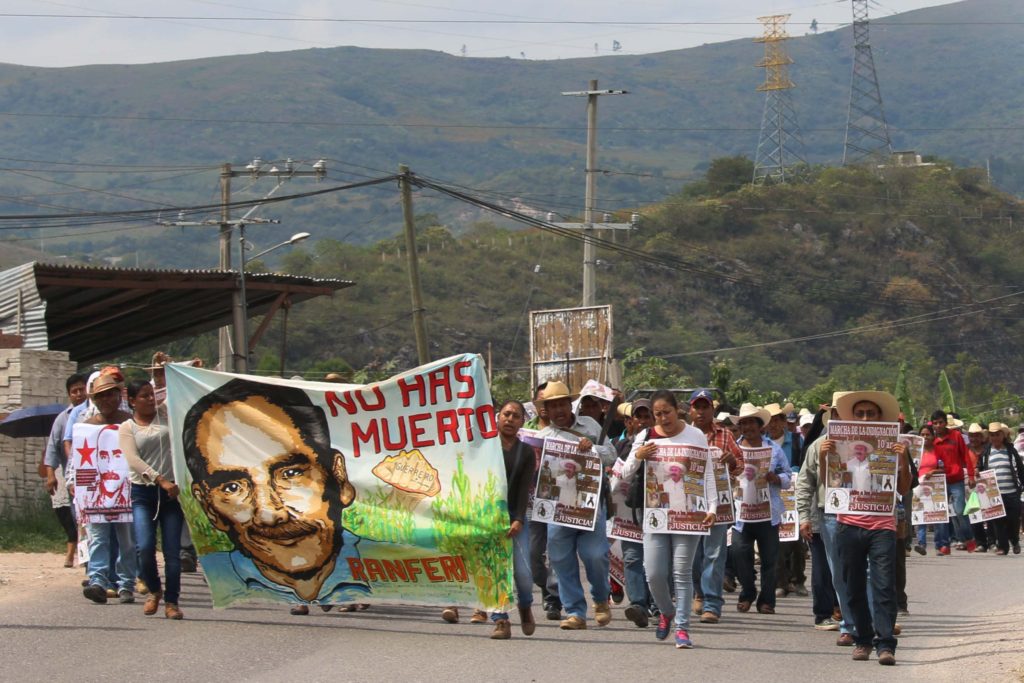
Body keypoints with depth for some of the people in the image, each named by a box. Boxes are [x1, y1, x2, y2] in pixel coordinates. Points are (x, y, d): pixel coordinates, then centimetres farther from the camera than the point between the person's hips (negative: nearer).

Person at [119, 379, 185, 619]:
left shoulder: (165, 414, 9)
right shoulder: (126, 428, 3)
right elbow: (134, 460, -10)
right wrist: (161, 481, -19)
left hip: (172, 491, 1)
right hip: (143, 493, -1)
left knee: (172, 550, -2)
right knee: (145, 547, -13)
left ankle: (171, 602, 6)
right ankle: (154, 590, 13)